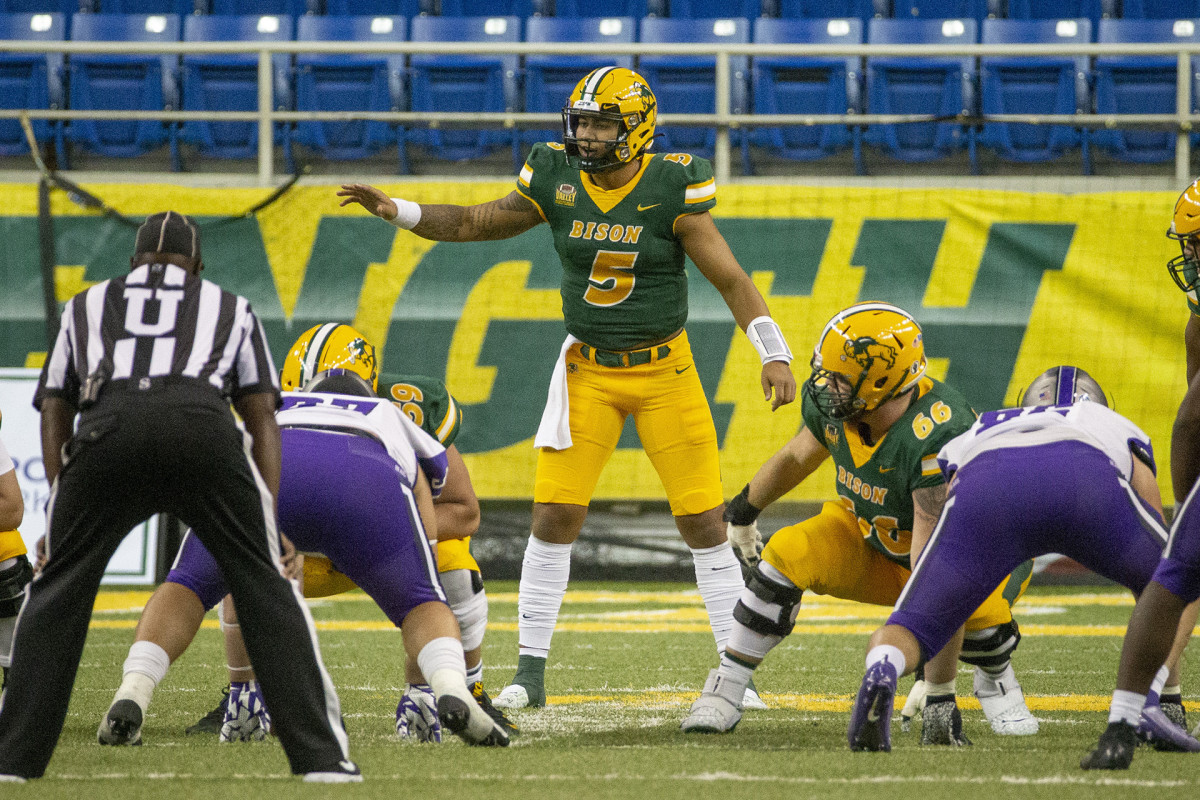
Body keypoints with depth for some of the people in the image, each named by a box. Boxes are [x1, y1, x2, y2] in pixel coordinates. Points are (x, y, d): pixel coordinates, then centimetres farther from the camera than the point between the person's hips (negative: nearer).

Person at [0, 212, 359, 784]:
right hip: (204, 428, -1)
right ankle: (320, 754, 2)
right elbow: (262, 419, 25)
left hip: (109, 426, 1)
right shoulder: (230, 309, 34)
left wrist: (60, 510, 28)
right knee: (265, 589, 9)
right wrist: (270, 518, 21)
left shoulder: (86, 307, 36)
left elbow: (53, 414, 29)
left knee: (57, 592, 15)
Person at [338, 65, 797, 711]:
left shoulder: (670, 190, -14)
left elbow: (729, 277, -13)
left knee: (703, 520, -1)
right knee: (554, 515, -5)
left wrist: (774, 354, -21)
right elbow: (474, 223, 6)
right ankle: (529, 673, 2)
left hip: (664, 372, -2)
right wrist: (397, 211, -7)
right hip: (588, 372, 2)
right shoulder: (556, 182, -5)